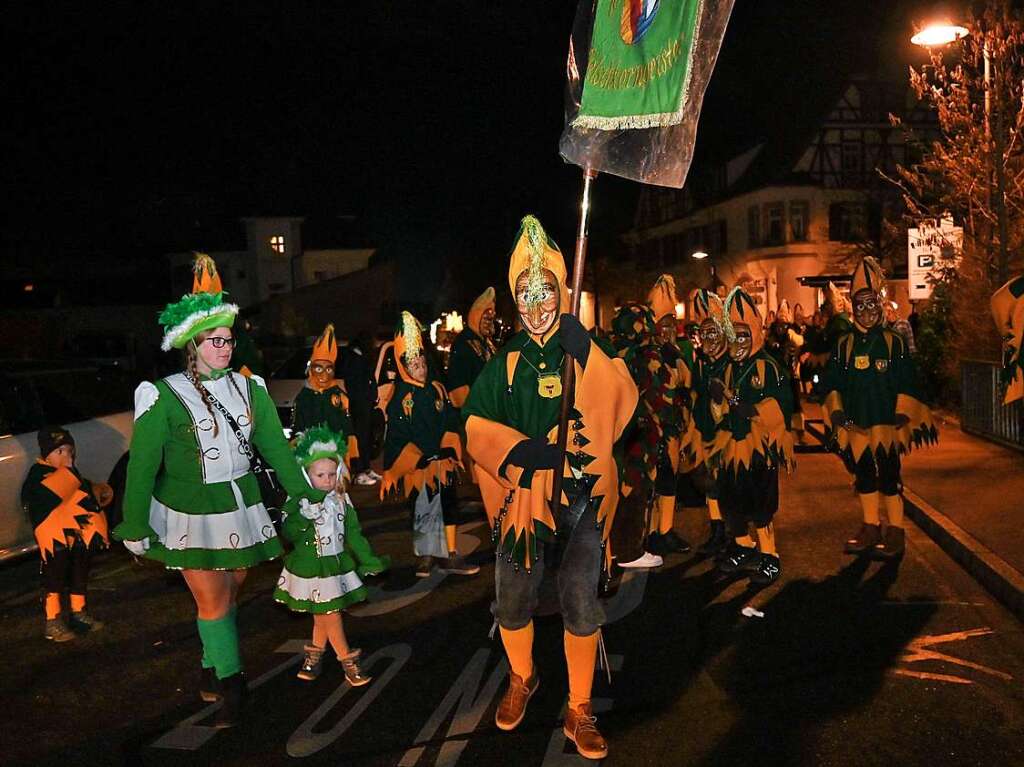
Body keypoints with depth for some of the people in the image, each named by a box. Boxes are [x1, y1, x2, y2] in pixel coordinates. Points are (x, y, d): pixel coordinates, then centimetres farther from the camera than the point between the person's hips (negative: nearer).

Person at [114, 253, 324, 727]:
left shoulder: (248, 388, 3)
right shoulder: (164, 398, -9)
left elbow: (274, 445, 6)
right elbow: (142, 467, -6)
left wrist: (303, 492, 6)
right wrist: (134, 528, -4)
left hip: (241, 509, 4)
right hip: (189, 515, -4)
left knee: (230, 593, 12)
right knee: (212, 600, -2)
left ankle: (213, 668, 31)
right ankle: (230, 683, 13)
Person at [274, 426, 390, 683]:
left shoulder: (341, 500, -1)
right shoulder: (298, 503, -13)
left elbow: (353, 533, 5)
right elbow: (289, 534, -21)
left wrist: (369, 560, 4)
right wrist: (304, 517, -38)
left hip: (337, 565, 4)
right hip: (310, 568, -4)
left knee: (323, 615, 15)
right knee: (331, 616, 1)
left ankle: (314, 655, 35)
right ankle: (348, 662, 13)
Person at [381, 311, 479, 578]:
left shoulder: (437, 389, 6)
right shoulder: (400, 398, -7)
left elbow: (451, 422, 10)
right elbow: (395, 436, -10)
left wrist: (451, 451, 1)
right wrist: (391, 473, -12)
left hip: (443, 460, 4)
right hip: (417, 464, -4)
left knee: (448, 506, 7)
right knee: (423, 509, 4)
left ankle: (449, 555, 15)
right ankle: (425, 557, 17)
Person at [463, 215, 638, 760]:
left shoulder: (586, 353, 4)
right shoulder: (505, 362, 6)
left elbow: (621, 404, -13)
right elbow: (478, 427, 0)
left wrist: (583, 346, -20)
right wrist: (525, 451, -16)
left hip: (581, 492, -1)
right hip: (520, 491, 1)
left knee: (580, 603, 0)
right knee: (512, 601, 10)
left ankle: (579, 712, 19)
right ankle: (522, 679, 40)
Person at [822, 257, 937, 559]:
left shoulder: (895, 342, -1)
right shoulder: (843, 345, 7)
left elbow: (907, 386, -2)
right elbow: (831, 384, 10)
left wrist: (902, 418, -10)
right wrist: (837, 413, -2)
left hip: (886, 424, -3)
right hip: (856, 427, 3)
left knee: (889, 479, 3)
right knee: (864, 477, 13)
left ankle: (895, 533, 15)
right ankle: (870, 528, 26)